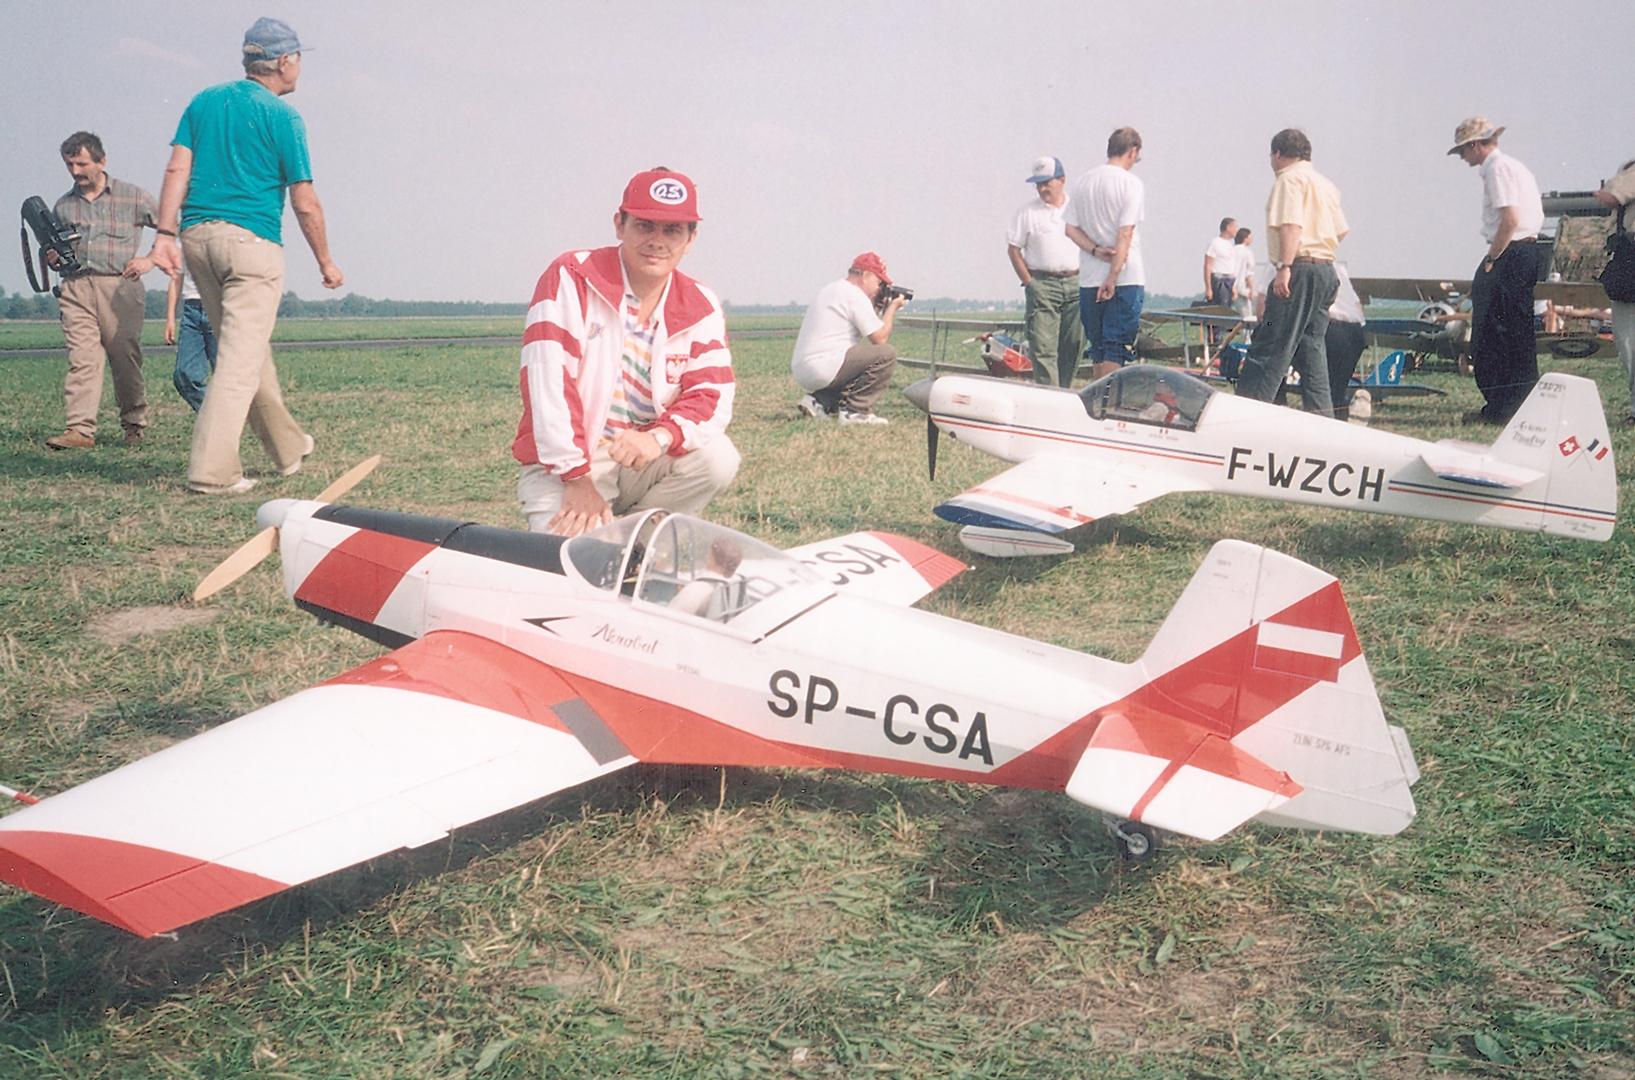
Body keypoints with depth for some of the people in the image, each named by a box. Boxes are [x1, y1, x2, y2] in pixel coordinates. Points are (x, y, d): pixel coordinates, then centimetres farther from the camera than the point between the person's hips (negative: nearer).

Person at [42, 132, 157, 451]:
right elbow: (54, 251, 29)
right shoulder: (63, 206, 19)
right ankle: (80, 430, -16)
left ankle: (134, 426, 15)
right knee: (81, 359, -9)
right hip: (76, 287, 3)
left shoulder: (133, 197, 7)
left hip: (120, 287, -3)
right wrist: (52, 259, 6)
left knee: (126, 360, 0)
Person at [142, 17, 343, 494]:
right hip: (251, 240, -7)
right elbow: (305, 203, -5)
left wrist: (165, 234, 1)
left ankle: (289, 447, 30)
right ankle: (211, 471, -12)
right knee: (241, 355, -7)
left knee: (246, 346, 18)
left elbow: (177, 169, 4)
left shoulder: (204, 101, 13)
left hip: (197, 236, 7)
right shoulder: (282, 116, -4)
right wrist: (325, 262, 4)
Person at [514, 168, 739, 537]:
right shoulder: (572, 277, -8)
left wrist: (659, 436, -30)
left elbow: (712, 395, -7)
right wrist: (577, 478, -21)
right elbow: (549, 381, -16)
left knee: (718, 458, -23)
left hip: (646, 461, 4)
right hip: (563, 466, -4)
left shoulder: (701, 309, 3)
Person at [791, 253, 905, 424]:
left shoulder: (831, 290, 21)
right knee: (886, 355, -10)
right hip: (822, 370, -10)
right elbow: (880, 338, -9)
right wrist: (892, 307, 4)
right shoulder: (855, 295, -8)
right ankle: (855, 410, -8)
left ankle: (819, 400, 13)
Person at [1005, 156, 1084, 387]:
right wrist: (1028, 281, -4)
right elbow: (1013, 249, 3)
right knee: (1043, 345, -11)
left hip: (1075, 284, 3)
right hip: (1042, 284, -3)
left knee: (1074, 344, 5)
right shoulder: (1028, 212, 3)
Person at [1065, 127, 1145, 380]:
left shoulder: (1081, 182, 11)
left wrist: (1096, 250, -5)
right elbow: (1125, 233, -14)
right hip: (1125, 278, -5)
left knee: (1098, 350, 13)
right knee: (1117, 350, -4)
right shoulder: (1131, 184, -7)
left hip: (1088, 279, 6)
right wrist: (1113, 276, -16)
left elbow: (1070, 228, 6)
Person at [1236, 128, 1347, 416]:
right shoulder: (1325, 183, 22)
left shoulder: (1290, 178, -4)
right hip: (1326, 269, 9)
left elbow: (1292, 225, -18)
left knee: (1270, 346, -10)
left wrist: (1285, 267, -24)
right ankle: (1322, 415, 7)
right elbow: (1340, 230, 22)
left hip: (1301, 269, -9)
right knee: (1310, 345, 10)